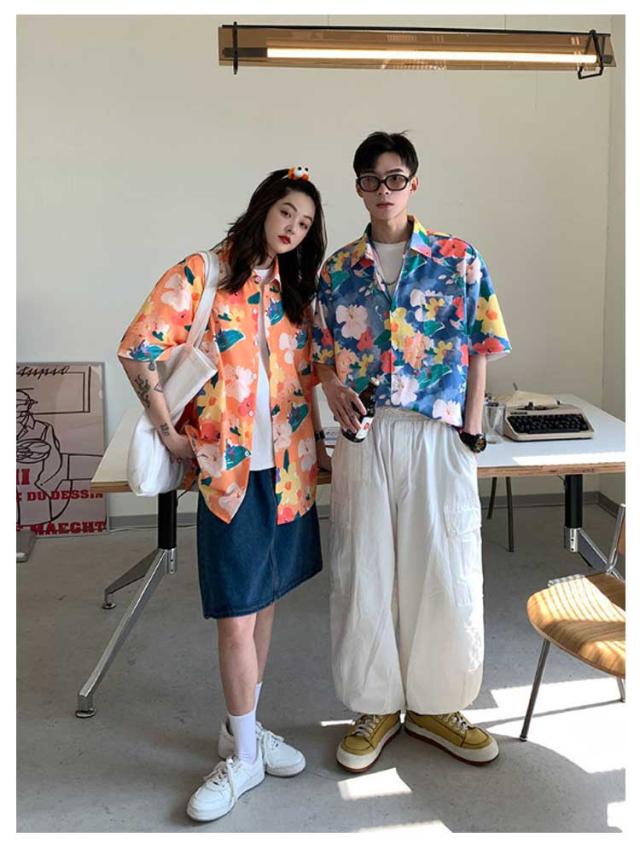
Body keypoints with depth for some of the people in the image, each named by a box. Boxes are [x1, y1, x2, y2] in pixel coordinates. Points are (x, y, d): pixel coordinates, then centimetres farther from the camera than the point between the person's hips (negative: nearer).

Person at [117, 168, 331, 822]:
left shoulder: (293, 288, 13)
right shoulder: (200, 275, -6)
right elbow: (138, 349, -9)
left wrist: (316, 440, 10)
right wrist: (168, 432, -7)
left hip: (289, 468, 6)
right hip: (229, 470, -5)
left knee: (264, 602, 14)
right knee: (236, 616, -1)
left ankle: (243, 728, 32)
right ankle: (243, 755, 16)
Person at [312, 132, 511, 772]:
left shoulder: (459, 260, 2)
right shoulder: (337, 270, 8)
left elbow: (479, 351, 2)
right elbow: (323, 352, 14)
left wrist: (470, 429, -5)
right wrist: (332, 388, -7)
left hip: (437, 436, -1)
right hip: (363, 435, 2)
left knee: (444, 570, 5)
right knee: (363, 570, 8)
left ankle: (435, 705, 27)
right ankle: (377, 705, 27)